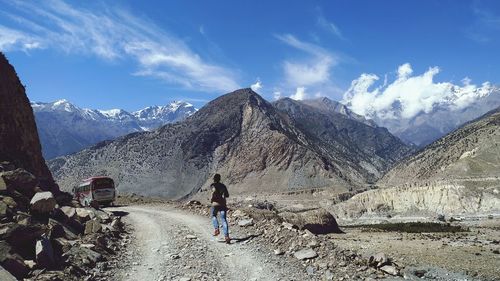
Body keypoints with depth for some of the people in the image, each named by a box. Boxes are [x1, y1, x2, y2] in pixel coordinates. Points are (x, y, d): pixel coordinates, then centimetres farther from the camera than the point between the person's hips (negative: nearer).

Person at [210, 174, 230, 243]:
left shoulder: (212, 185, 1)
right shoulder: (223, 185, 15)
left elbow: (214, 190, -21)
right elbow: (227, 195, 15)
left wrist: (212, 198, -8)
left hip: (215, 204, -3)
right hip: (223, 204, 3)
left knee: (213, 216, 24)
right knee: (224, 220, -1)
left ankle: (216, 229, 2)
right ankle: (226, 236, -15)